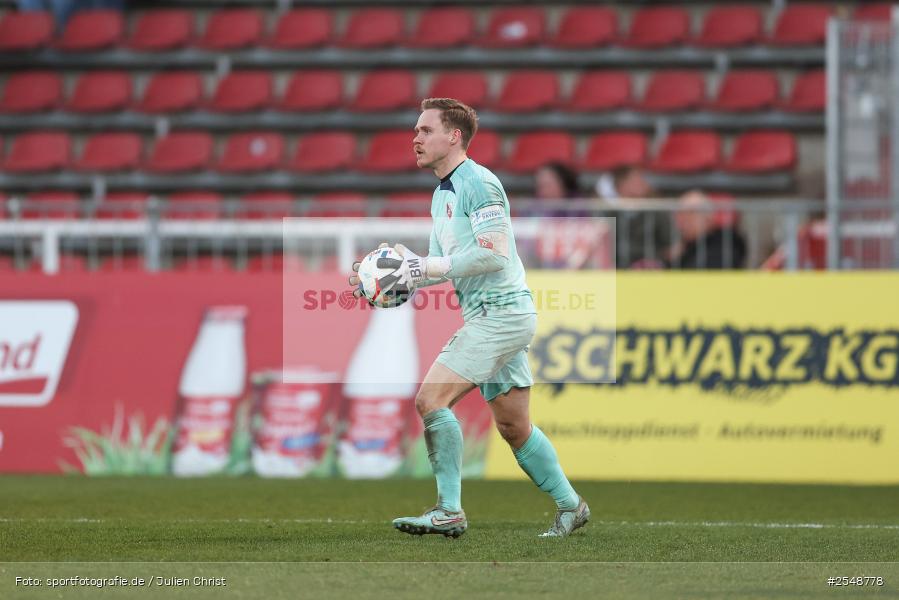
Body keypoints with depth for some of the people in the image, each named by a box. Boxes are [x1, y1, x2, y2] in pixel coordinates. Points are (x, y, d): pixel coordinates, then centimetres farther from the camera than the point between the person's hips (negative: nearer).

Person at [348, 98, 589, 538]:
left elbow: (494, 253, -22)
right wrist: (393, 276, 5)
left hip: (501, 312, -10)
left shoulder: (479, 183, -13)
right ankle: (570, 506, 23)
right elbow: (443, 266, 20)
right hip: (488, 317, 10)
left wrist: (426, 267, -20)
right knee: (513, 425, 14)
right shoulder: (441, 195, 17)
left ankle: (449, 511, -14)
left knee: (431, 399, -15)